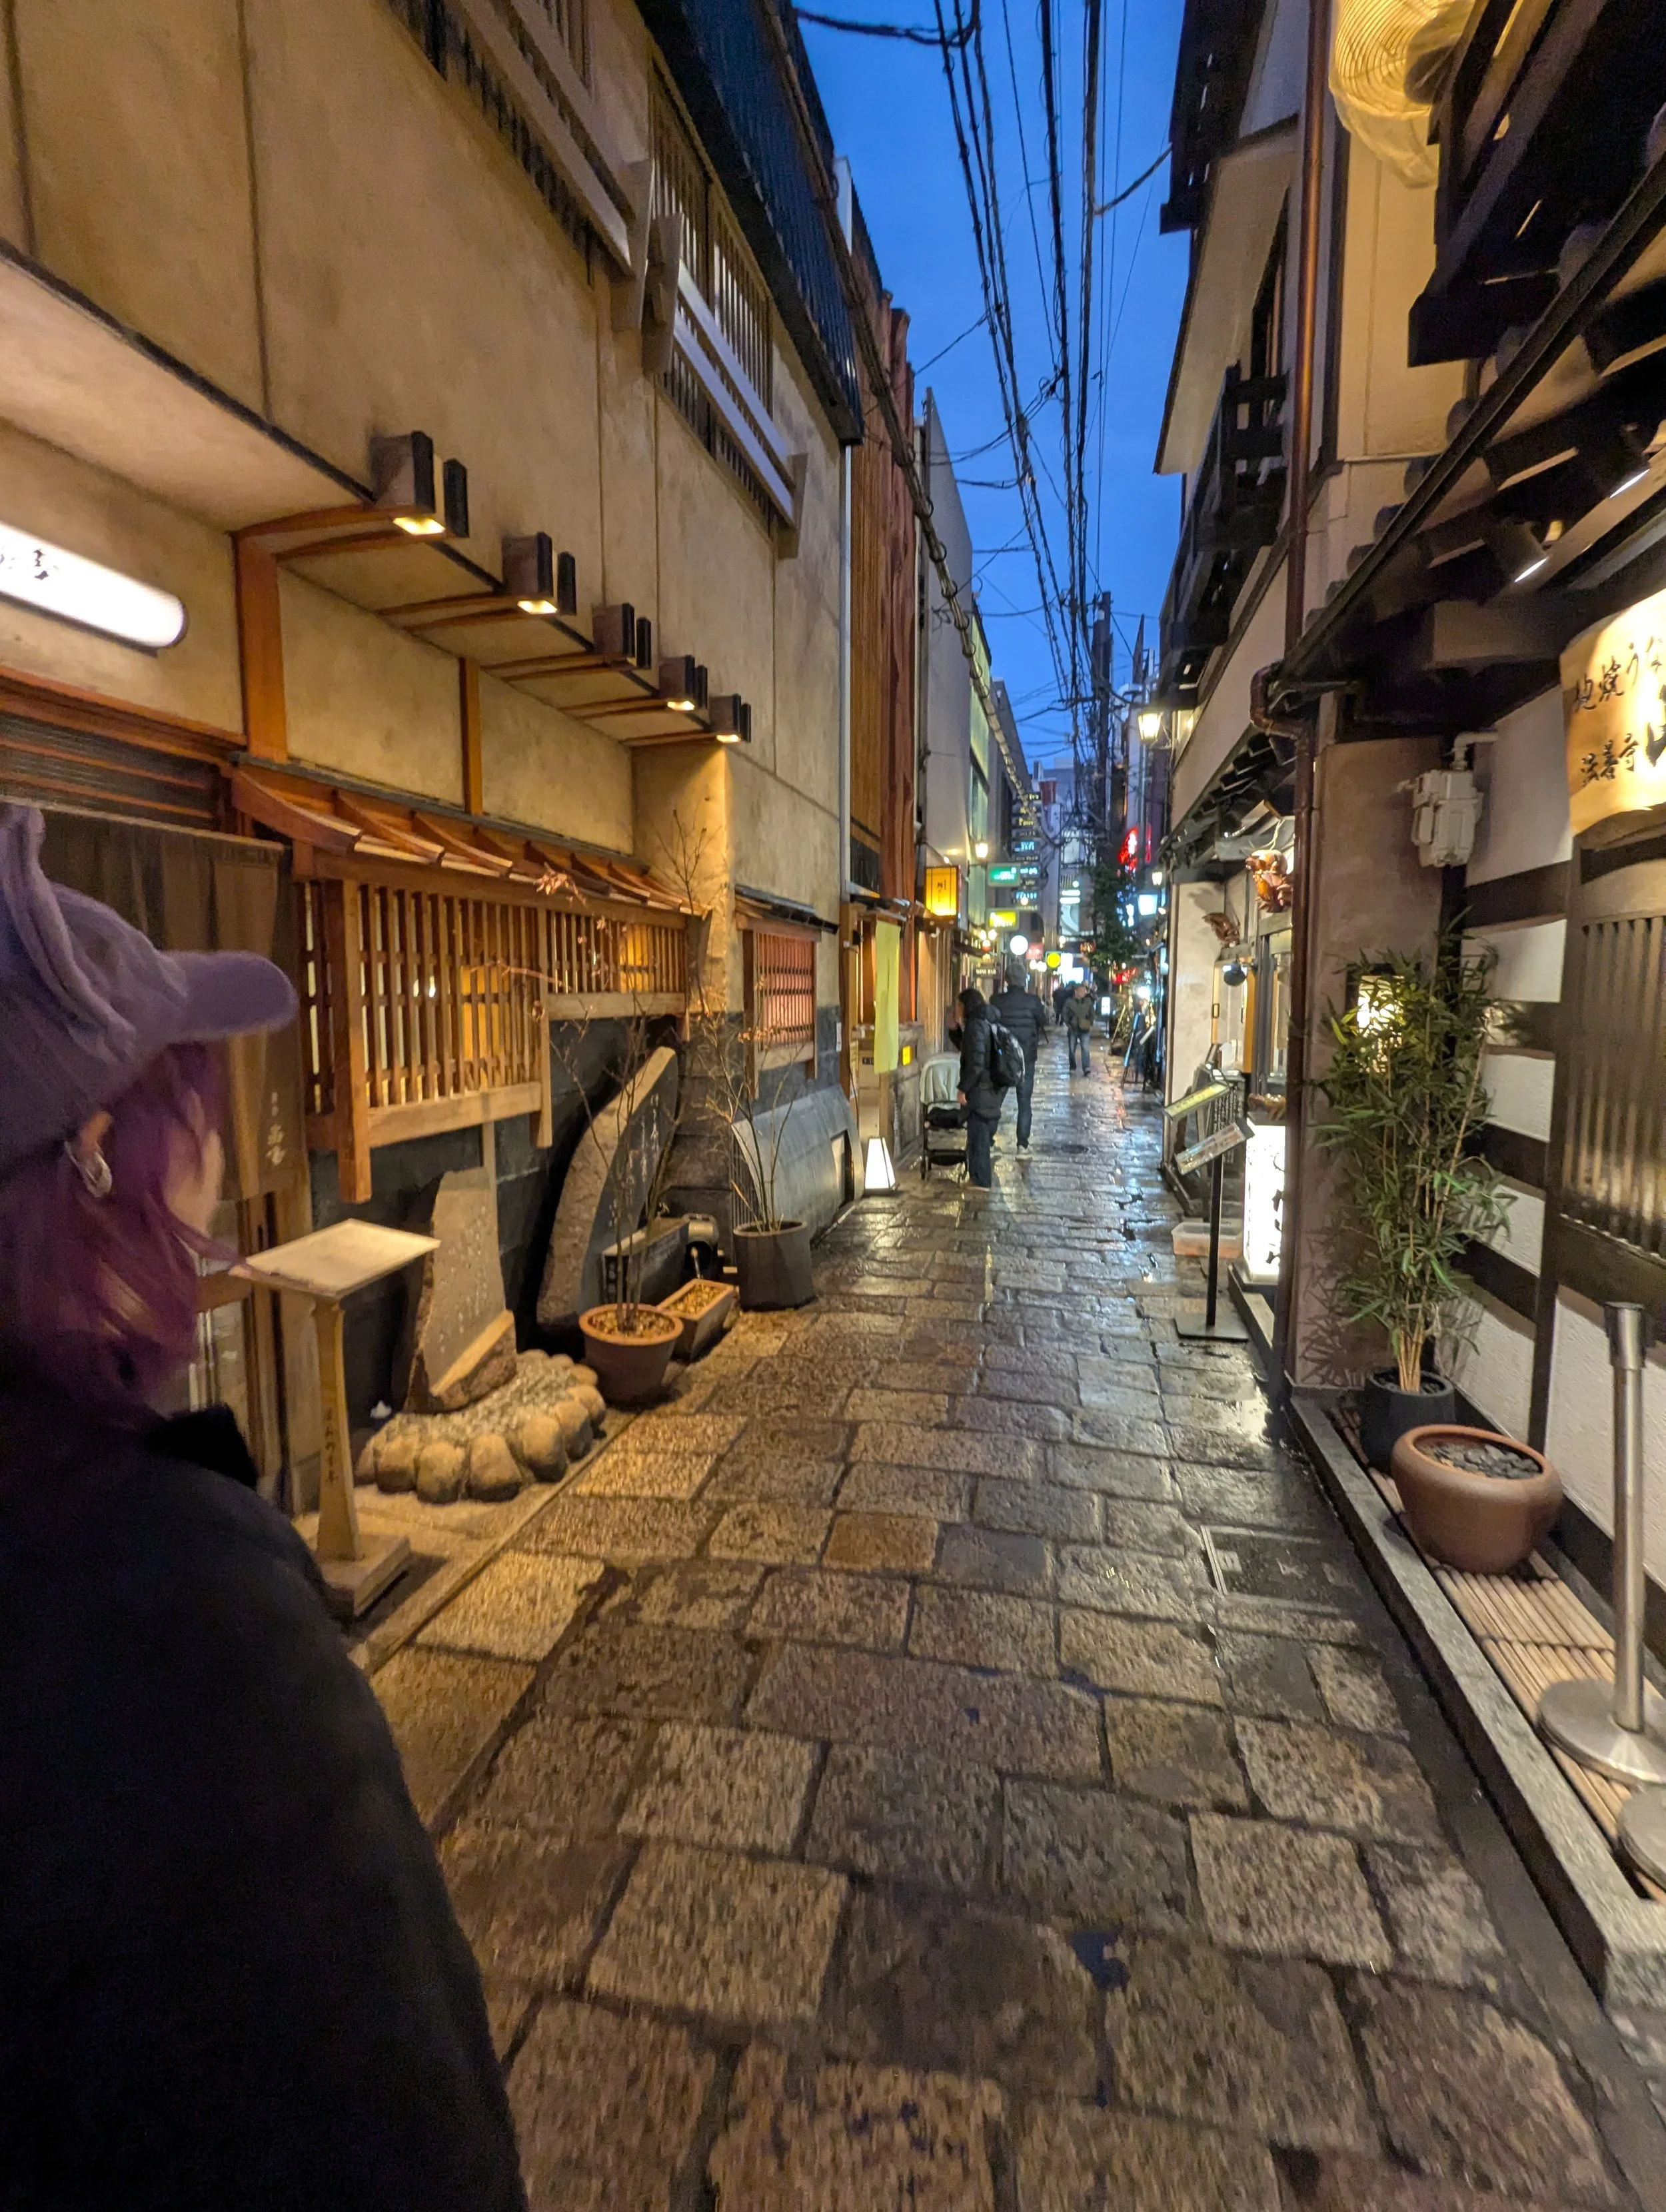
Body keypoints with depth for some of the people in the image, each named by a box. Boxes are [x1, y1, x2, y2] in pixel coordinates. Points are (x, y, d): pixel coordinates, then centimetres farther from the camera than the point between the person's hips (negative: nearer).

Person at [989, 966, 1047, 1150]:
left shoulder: (997, 1000, -10)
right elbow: (1043, 1021, 4)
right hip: (1026, 1057, -1)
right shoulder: (1032, 1001, -10)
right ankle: (1023, 1144, 5)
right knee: (1024, 1102, 8)